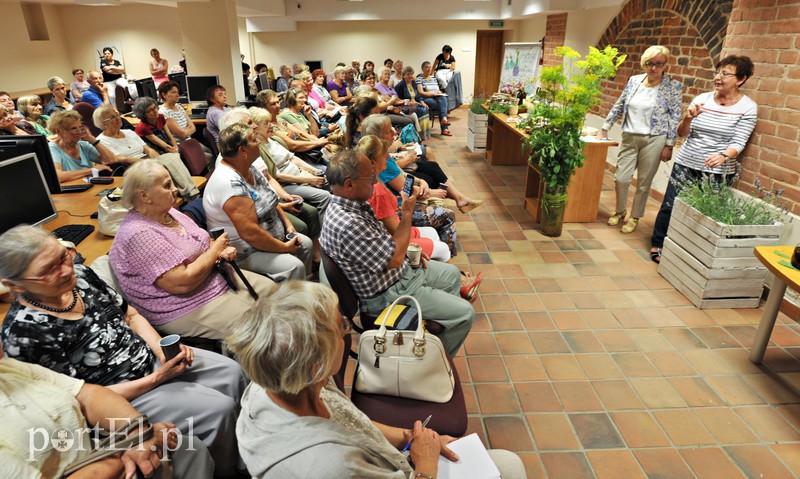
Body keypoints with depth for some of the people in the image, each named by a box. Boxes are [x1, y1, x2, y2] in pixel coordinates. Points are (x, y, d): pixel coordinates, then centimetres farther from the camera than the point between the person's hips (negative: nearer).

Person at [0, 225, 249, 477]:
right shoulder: (22, 333, -22)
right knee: (218, 409, -17)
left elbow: (131, 316, 7)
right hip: (122, 395, -6)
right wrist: (156, 379, -21)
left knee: (232, 372, -1)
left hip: (150, 355, 7)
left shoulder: (80, 274, -5)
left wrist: (162, 348, -10)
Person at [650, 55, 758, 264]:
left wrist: (723, 156, -29)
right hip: (685, 164, 2)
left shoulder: (748, 108, -3)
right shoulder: (702, 99, 3)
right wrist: (688, 118, -18)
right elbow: (682, 133, 4)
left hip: (718, 172, -2)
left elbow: (738, 142, -8)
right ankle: (657, 245, 17)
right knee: (669, 206, 1)